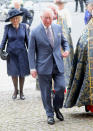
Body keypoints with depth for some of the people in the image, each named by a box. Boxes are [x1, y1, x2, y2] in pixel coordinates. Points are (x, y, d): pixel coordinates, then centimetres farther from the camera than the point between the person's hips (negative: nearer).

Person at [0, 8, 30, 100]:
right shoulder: (7, 27, -5)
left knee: (22, 72, 1)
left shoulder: (23, 26, -1)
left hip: (22, 52, 1)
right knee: (14, 72, -3)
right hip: (11, 53, -1)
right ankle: (15, 90, 19)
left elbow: (27, 39, 6)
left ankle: (21, 91, 17)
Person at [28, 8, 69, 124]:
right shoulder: (35, 32, -6)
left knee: (61, 87, -6)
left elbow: (64, 41, 22)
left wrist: (67, 50, 1)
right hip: (44, 66, -3)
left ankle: (57, 108, 21)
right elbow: (31, 51, -3)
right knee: (46, 92, 4)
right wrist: (32, 68, -8)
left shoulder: (58, 28, 6)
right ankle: (50, 115, 19)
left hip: (58, 65, 3)